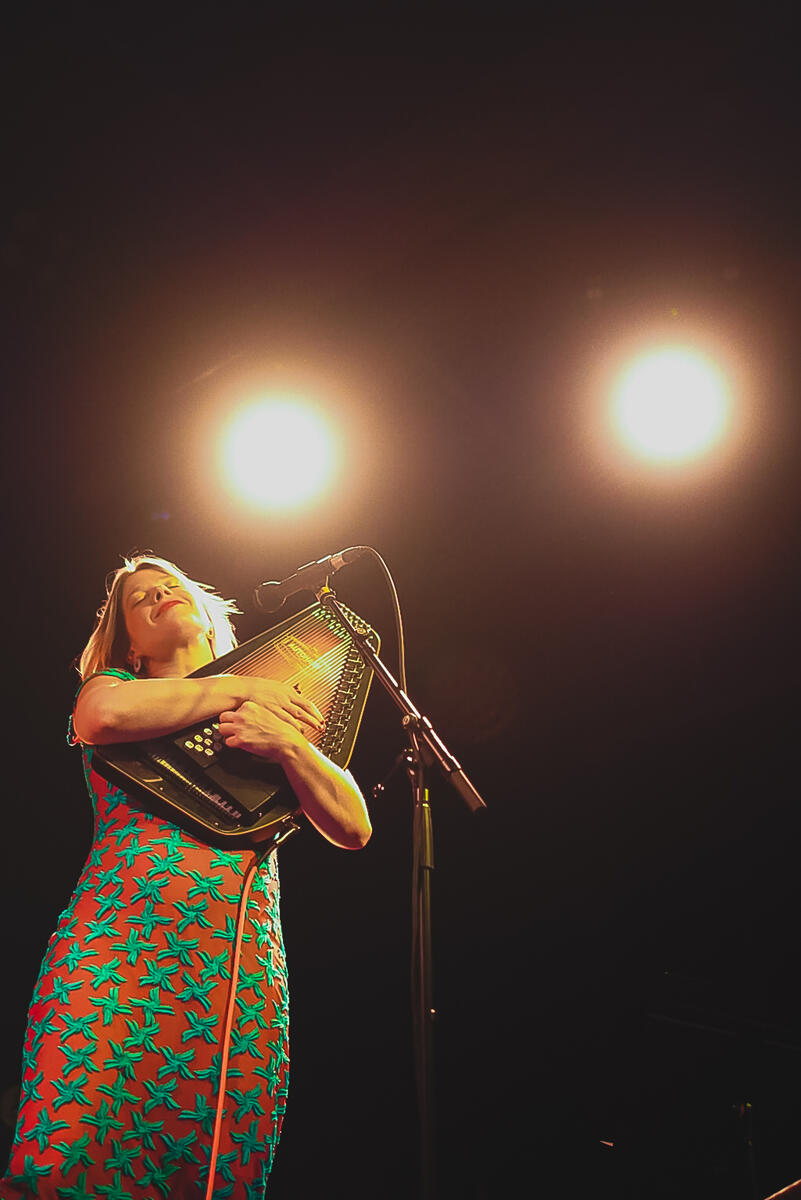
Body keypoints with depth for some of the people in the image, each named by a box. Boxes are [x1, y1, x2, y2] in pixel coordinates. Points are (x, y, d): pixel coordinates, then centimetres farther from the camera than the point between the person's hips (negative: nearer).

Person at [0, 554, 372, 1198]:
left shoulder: (279, 712, 25)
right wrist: (237, 688, 1)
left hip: (248, 967, 2)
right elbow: (102, 715, -10)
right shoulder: (116, 685, 18)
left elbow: (354, 828, 15)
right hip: (122, 941, -2)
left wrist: (291, 745, -3)